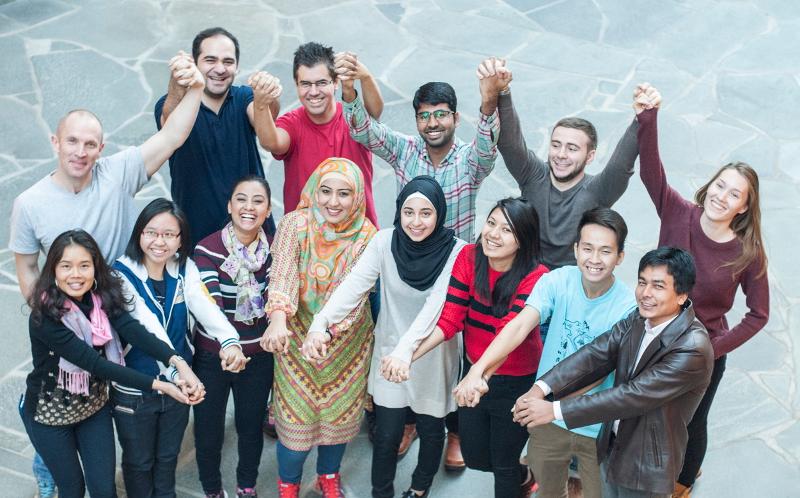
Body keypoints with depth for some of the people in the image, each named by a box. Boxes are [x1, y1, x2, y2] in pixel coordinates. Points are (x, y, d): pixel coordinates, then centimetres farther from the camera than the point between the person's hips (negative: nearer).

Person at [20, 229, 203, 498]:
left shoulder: (103, 298, -13)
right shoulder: (45, 317, -28)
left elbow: (133, 330, -29)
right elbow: (93, 362, -33)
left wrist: (179, 364, -47)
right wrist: (159, 385, -38)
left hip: (94, 406, 4)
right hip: (51, 413, -4)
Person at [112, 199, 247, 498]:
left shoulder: (185, 269, -7)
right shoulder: (122, 275, -20)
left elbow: (205, 306, -26)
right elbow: (148, 326, -36)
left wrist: (230, 340, -46)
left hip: (177, 383, 4)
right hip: (134, 391, -4)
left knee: (168, 458, 23)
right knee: (138, 462, 17)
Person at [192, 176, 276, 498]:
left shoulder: (274, 250, -5)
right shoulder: (207, 250, -15)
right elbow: (209, 303, -26)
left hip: (258, 356, 2)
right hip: (212, 356, -2)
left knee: (251, 427, 19)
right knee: (208, 432, 12)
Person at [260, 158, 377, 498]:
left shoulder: (366, 235, -11)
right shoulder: (295, 225, -14)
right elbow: (282, 276, -27)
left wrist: (329, 328, -35)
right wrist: (278, 321, -44)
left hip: (347, 341, 1)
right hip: (297, 338, -1)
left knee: (340, 411, 16)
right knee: (296, 416, 5)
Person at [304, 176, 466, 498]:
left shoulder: (456, 252, -18)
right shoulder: (385, 241, -12)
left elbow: (437, 304, -30)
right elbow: (354, 284, -22)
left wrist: (407, 348, -45)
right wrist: (320, 323, -38)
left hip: (434, 357, -1)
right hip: (389, 353, 1)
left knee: (430, 431, 17)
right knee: (387, 434, 7)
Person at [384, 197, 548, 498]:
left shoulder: (536, 278, -23)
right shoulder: (469, 257, -11)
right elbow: (449, 319, -15)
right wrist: (408, 356, -29)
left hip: (516, 383, -5)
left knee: (503, 464, 11)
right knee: (474, 458, 20)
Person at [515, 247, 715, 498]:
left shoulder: (693, 349, -30)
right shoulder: (638, 319, -5)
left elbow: (632, 396, -31)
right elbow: (596, 354, -13)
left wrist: (555, 410, -31)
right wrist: (542, 388, -28)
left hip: (647, 466, -6)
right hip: (612, 447, 6)